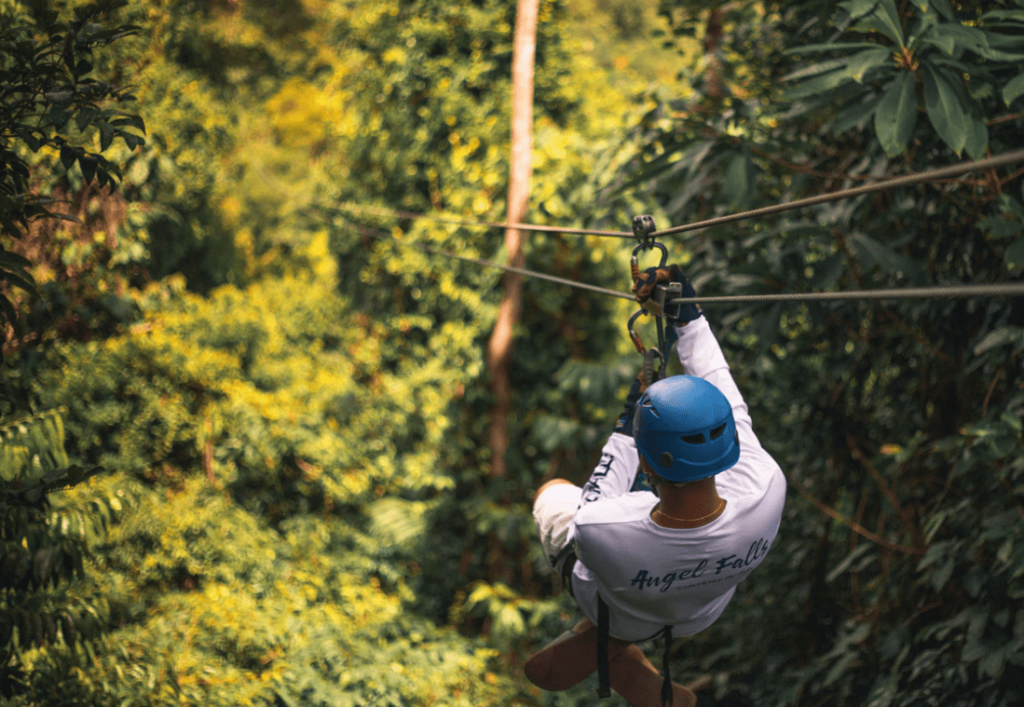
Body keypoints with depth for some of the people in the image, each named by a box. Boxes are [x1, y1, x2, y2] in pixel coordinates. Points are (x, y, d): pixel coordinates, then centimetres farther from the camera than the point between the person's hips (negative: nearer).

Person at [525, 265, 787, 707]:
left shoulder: (599, 533, -50)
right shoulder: (766, 490, -43)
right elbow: (727, 401, -23)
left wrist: (625, 430, -13)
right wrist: (689, 315, -16)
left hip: (620, 614, -2)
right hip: (703, 611, 3)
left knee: (552, 492, 27)